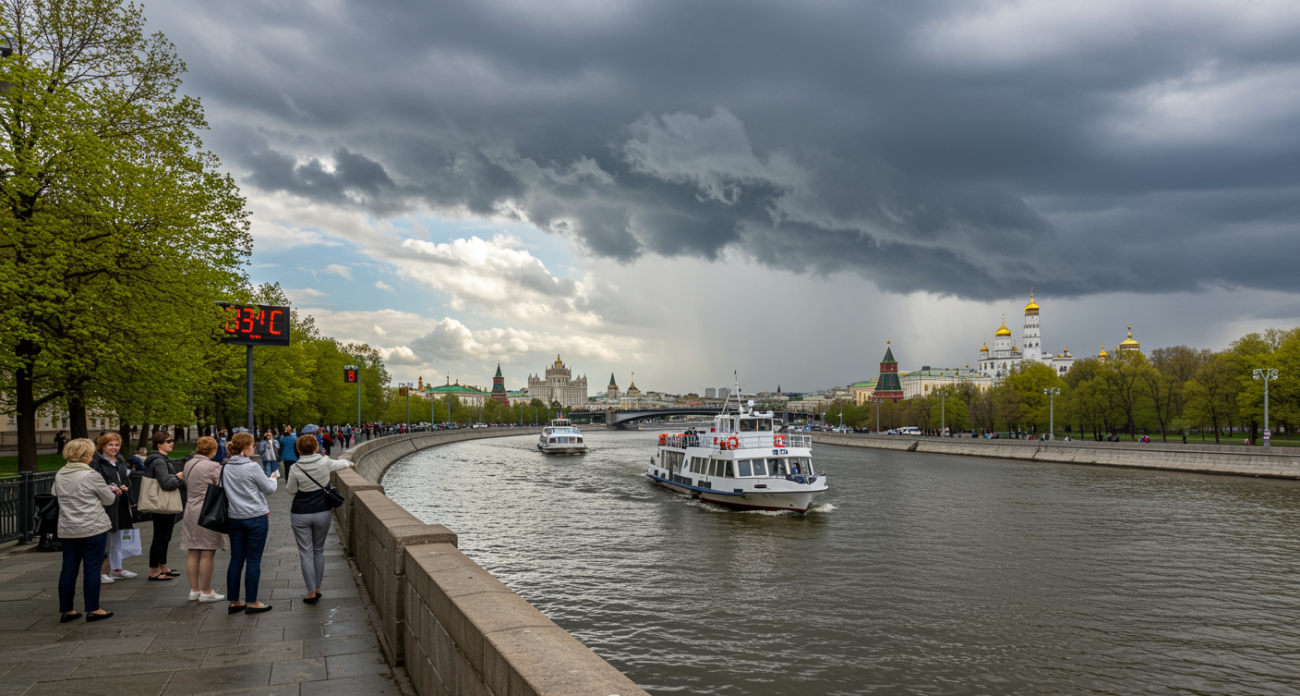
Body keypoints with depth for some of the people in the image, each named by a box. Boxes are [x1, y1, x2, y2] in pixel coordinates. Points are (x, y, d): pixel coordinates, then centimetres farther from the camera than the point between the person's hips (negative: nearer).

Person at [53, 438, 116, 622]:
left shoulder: (59, 475, 5)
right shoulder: (92, 475, -13)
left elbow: (55, 495, 18)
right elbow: (109, 499, -6)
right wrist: (114, 494, 18)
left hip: (67, 530, 6)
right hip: (93, 529, -6)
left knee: (68, 568, 11)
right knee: (92, 568, 1)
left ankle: (65, 610, 17)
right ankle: (93, 609, 5)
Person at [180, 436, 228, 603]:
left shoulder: (188, 464, 9)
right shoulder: (213, 466, -14)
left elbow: (187, 486, 16)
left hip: (190, 511, 8)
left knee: (192, 553, 12)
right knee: (207, 553, -1)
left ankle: (194, 590, 20)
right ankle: (206, 592, 5)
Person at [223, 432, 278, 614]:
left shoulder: (227, 468, 5)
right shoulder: (252, 467, -14)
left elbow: (227, 492, 16)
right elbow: (269, 489, -7)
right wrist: (273, 478, 13)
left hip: (234, 518, 6)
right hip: (255, 517, -6)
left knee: (236, 560, 11)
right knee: (253, 560, 1)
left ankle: (234, 602, 17)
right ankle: (251, 603, 6)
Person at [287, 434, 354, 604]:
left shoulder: (295, 469, -13)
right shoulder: (325, 462, -8)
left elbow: (291, 491, -1)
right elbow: (339, 464, 14)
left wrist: (287, 483, 20)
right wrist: (349, 463, 36)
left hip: (301, 514, -2)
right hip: (322, 513, 2)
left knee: (306, 553, 5)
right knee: (319, 551, 17)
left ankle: (311, 593, 5)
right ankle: (317, 588, 22)